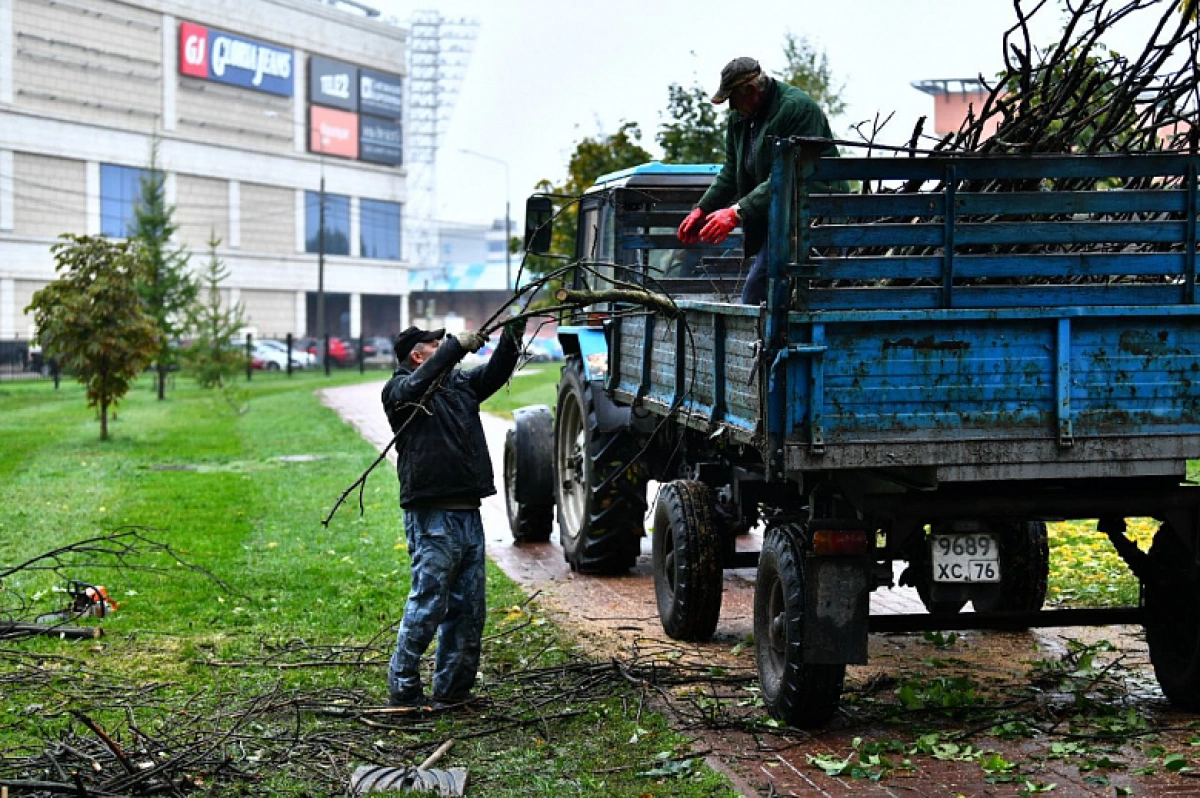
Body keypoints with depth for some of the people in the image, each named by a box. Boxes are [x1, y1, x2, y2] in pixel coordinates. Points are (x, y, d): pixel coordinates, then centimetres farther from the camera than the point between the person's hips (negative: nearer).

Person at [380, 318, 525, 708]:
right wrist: (456, 347, -27)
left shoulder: (460, 382, 19)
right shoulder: (398, 390, -3)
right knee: (428, 604, -8)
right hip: (432, 518, -8)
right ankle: (403, 689, 2)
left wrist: (512, 336, -3)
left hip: (468, 514, 8)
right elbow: (416, 386, -23)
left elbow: (495, 373, 12)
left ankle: (452, 690, 18)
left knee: (469, 609, 10)